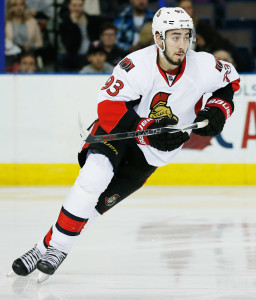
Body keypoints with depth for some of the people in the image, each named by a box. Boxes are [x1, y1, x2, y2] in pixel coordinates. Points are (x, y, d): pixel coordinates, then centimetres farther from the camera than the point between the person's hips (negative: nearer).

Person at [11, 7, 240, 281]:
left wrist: (217, 110, -9)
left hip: (152, 153, 2)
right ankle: (51, 246, -21)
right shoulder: (137, 66, -26)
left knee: (99, 200, -11)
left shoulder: (202, 66, -15)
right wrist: (149, 131, -36)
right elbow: (108, 107, -29)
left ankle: (54, 249, -3)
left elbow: (230, 79, 7)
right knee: (96, 175, -29)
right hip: (118, 131, -2)